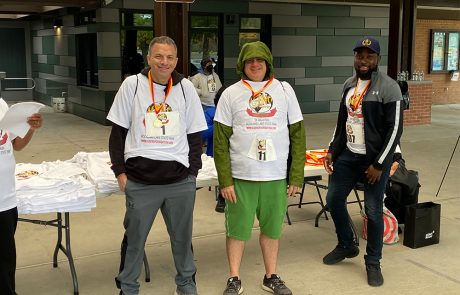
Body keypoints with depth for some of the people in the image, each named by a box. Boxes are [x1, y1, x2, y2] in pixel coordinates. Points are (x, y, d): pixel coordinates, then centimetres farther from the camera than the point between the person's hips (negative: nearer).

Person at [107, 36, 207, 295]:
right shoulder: (132, 85, -1)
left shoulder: (186, 88, 3)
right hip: (140, 180, -1)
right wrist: (120, 171, -1)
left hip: (180, 181, 2)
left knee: (182, 237, 16)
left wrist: (193, 172, 4)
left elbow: (195, 135, 9)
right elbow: (118, 132, 3)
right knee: (134, 238, 10)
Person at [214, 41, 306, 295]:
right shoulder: (231, 94, 1)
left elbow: (298, 135, 5)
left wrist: (296, 176, 0)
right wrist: (224, 180, -6)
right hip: (241, 177, -1)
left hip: (277, 177, 1)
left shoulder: (284, 90, 4)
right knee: (237, 229, 7)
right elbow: (220, 141, 0)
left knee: (272, 229, 12)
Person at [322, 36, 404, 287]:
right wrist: (333, 150, 10)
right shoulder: (349, 84, 8)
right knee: (334, 199, 11)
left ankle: (373, 263, 18)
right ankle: (346, 246, 34)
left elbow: (395, 129, -14)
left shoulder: (388, 88, -13)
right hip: (348, 155, 7)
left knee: (373, 210, 0)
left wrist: (378, 164, -15)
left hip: (374, 159, -6)